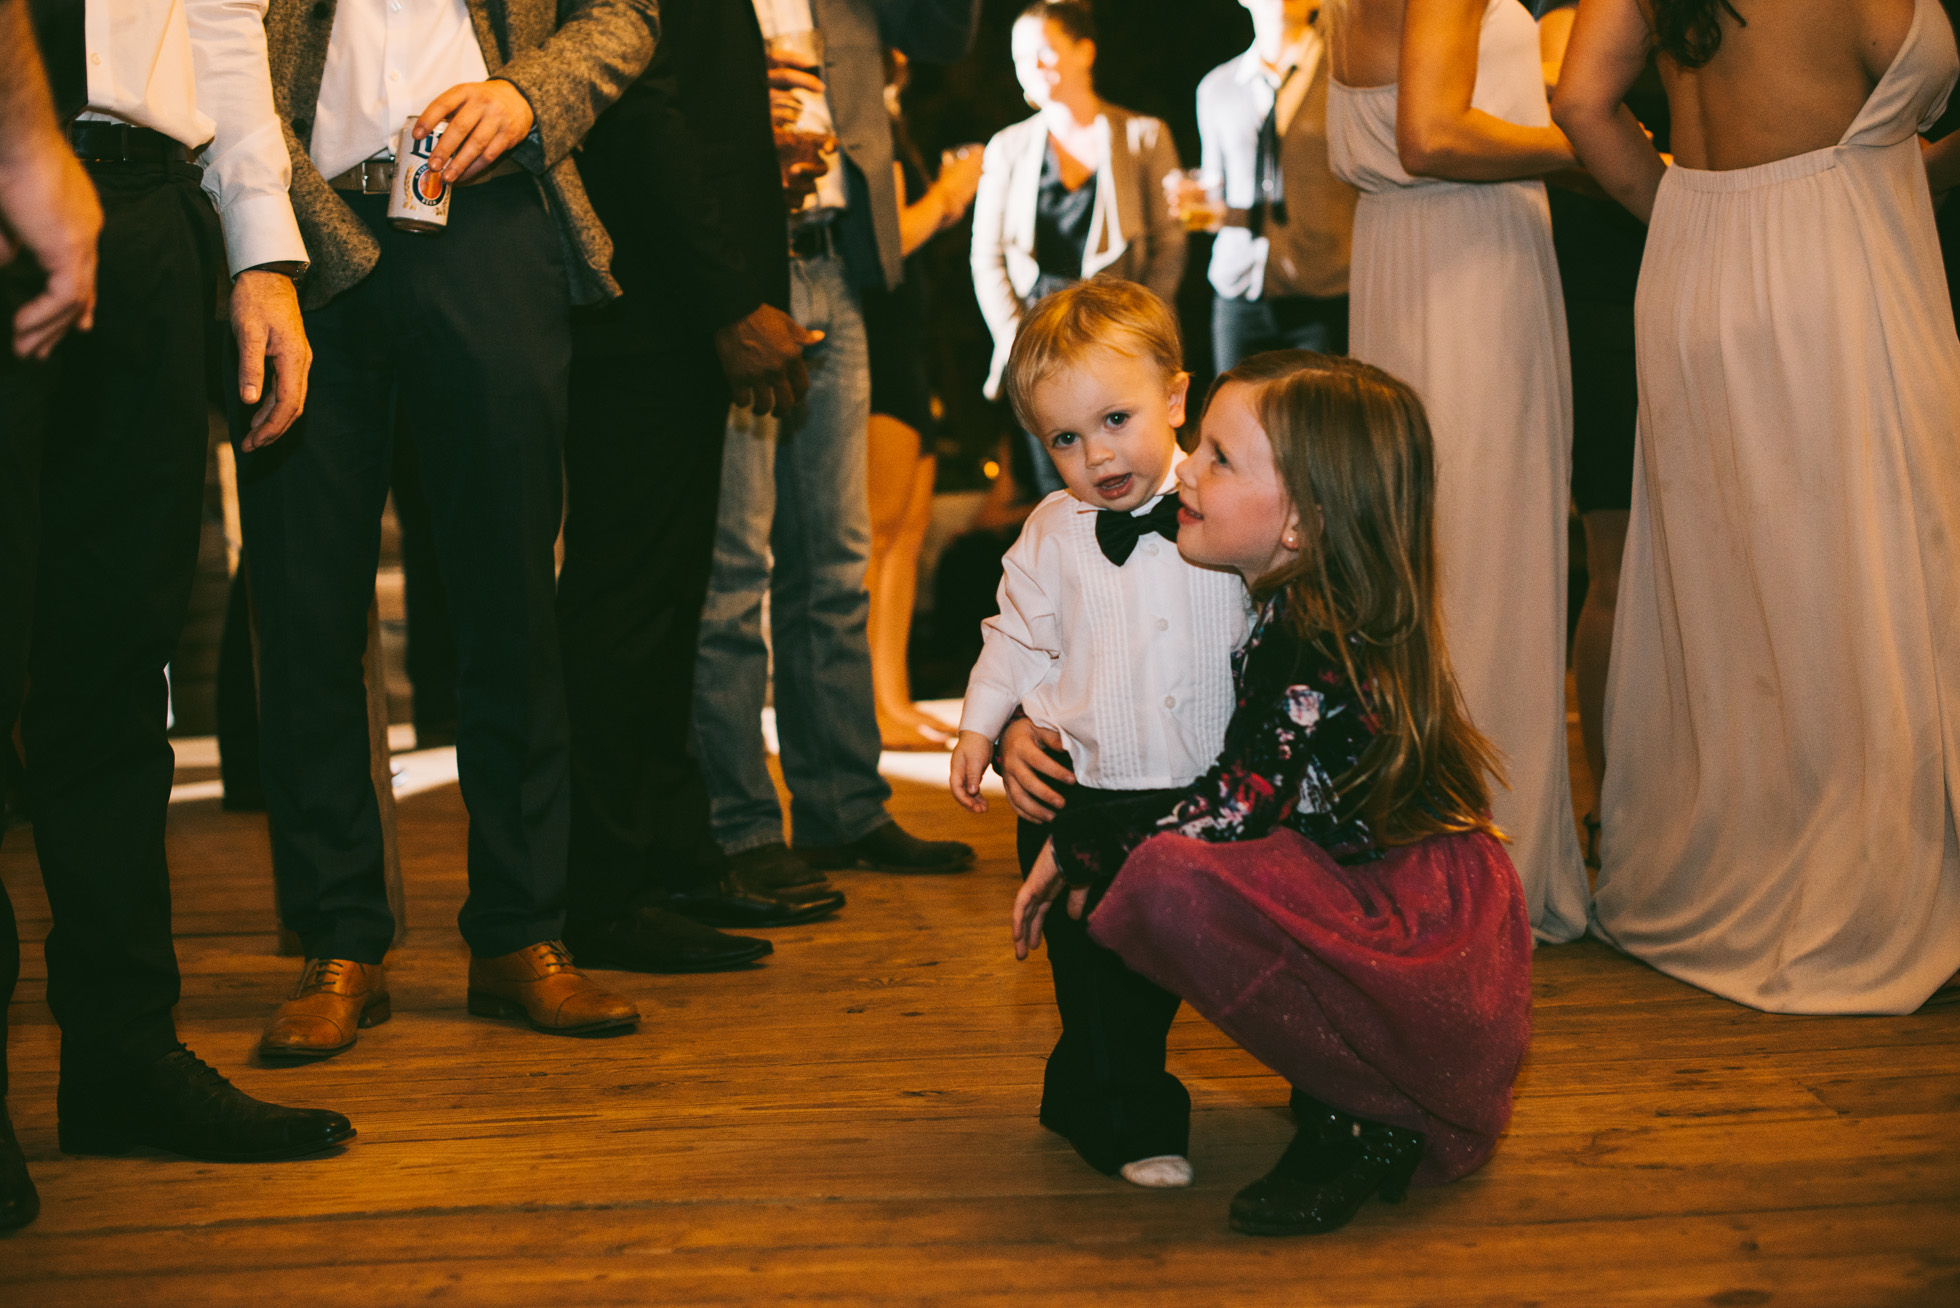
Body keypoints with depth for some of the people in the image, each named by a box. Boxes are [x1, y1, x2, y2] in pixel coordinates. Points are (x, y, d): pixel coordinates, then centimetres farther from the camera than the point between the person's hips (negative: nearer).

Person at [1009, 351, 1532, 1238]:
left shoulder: (1311, 649, -19)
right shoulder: (1287, 605, 10)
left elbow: (1234, 810, -20)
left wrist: (1077, 848, -8)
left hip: (1431, 952, -10)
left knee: (1173, 884, -29)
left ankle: (1374, 1125, -11)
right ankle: (1353, 1086, 14)